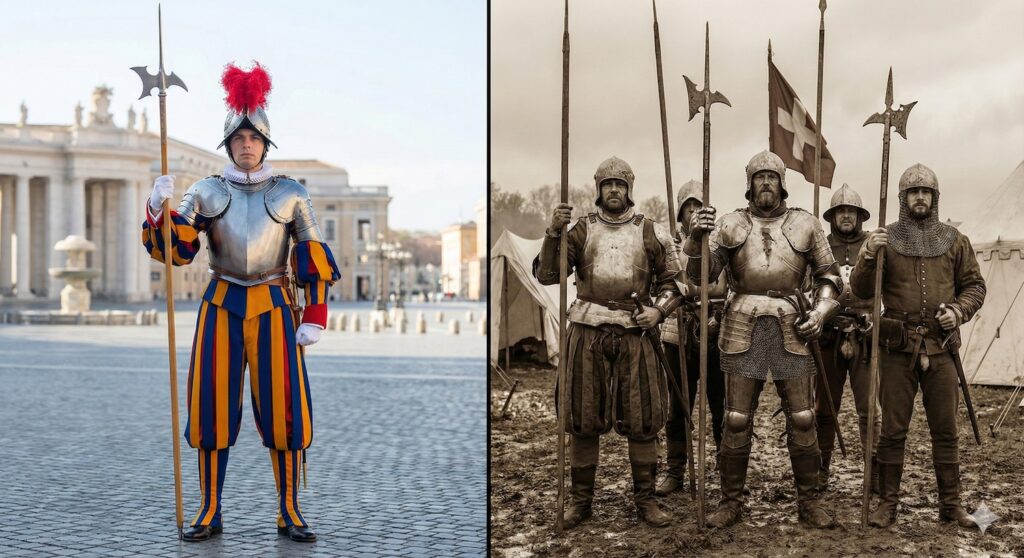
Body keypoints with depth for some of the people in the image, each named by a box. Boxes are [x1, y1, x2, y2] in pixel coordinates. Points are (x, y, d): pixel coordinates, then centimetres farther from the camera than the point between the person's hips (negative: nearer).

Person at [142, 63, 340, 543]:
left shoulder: (290, 194, 3)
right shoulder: (206, 192, 5)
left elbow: (314, 261, 3)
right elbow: (173, 251, 0)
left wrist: (314, 318, -3)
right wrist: (159, 208, -16)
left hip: (274, 305, -1)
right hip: (221, 305, 1)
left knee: (283, 405, -3)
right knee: (213, 403, 1)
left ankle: (289, 512, 10)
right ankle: (210, 511, 14)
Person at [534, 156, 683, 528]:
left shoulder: (651, 232, 6)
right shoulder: (581, 229, 6)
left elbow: (673, 281, 11)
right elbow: (546, 275, -3)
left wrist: (658, 310, -7)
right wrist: (553, 232, -15)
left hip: (635, 334, 0)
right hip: (587, 334, 0)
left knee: (642, 421, 4)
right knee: (582, 420, 6)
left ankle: (645, 500, 18)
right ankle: (580, 500, 18)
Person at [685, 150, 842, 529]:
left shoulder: (806, 225, 8)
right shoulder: (730, 225, 6)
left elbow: (828, 275, 15)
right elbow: (701, 275, -3)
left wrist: (820, 313, -1)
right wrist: (696, 238, -20)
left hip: (791, 329, 1)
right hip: (743, 329, -1)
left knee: (802, 419, 4)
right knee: (737, 420, 2)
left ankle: (808, 501, 18)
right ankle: (730, 502, 13)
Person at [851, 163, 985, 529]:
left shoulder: (954, 240, 9)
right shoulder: (886, 240, 4)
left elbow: (974, 285, 14)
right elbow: (861, 291, -1)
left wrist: (959, 310, -5)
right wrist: (868, 256, -19)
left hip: (941, 348, 2)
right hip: (898, 348, -1)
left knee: (945, 429, 8)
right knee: (893, 430, 3)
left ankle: (951, 504, 19)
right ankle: (888, 503, 12)